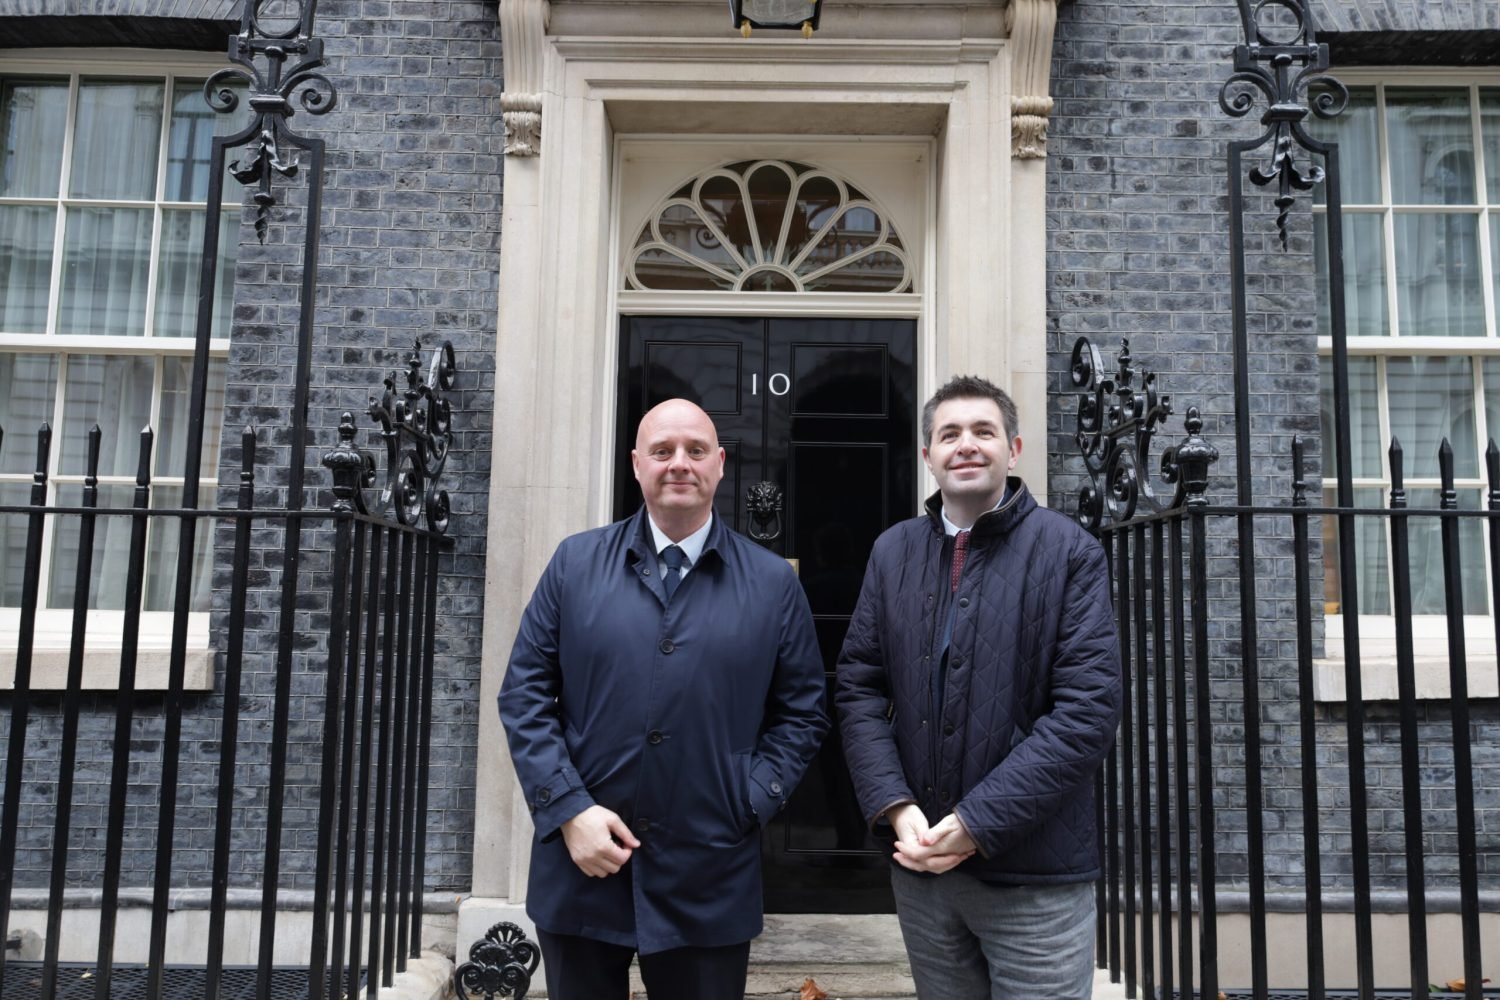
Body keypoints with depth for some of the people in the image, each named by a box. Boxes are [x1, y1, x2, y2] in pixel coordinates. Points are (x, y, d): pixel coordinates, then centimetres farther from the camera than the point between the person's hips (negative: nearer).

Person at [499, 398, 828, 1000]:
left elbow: (800, 715, 5)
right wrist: (569, 809, -8)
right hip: (580, 872, 1)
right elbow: (525, 695, 1)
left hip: (709, 884, 0)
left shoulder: (773, 582, 2)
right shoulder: (575, 563, 2)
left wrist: (749, 807, -7)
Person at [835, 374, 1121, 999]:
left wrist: (978, 823, -16)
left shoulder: (1069, 552, -6)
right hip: (920, 864, 4)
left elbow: (1090, 708, -13)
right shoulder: (893, 552, 6)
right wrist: (894, 807, -10)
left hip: (1034, 875, -3)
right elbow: (858, 687, 5)